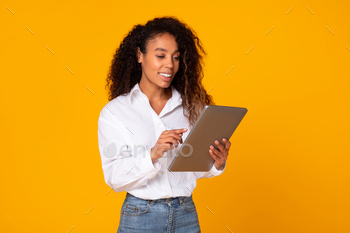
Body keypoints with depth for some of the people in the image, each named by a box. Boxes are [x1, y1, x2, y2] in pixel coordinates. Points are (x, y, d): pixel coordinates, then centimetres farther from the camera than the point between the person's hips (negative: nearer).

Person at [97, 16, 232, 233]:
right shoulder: (114, 111, -6)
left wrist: (216, 163, -14)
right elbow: (114, 177, -12)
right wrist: (152, 155, -26)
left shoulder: (190, 106, 1)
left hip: (187, 215, 3)